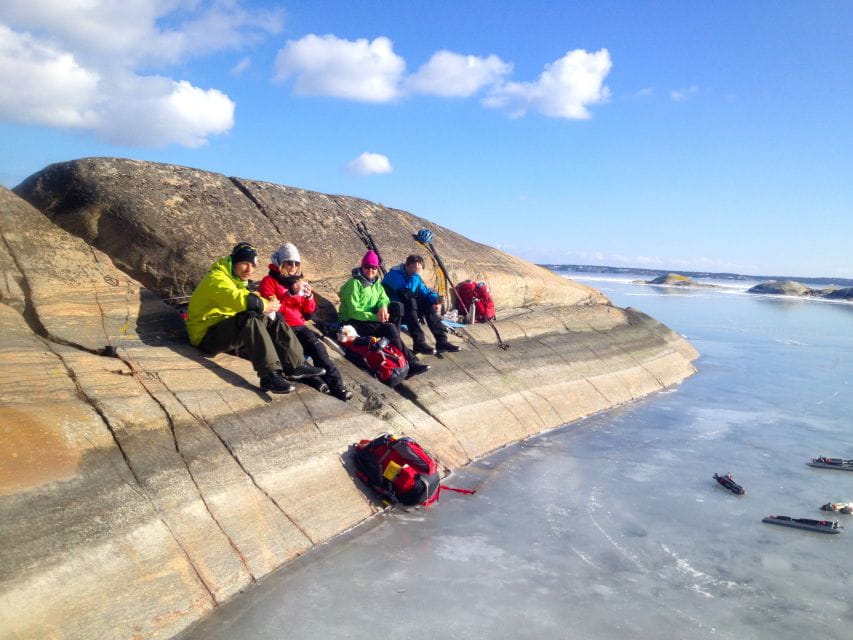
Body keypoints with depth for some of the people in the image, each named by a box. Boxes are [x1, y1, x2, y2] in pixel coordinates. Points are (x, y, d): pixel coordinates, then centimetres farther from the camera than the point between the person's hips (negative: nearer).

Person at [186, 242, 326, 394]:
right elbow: (238, 299, -32)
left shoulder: (236, 279, 18)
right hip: (207, 335, -9)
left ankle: (296, 365, -4)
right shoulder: (216, 278, -15)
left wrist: (268, 304, -8)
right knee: (250, 318, -34)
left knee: (272, 320, 0)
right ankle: (270, 375, -43)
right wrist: (264, 305, -21)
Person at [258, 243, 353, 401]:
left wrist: (309, 296, -3)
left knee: (316, 345, -26)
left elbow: (309, 314, 17)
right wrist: (290, 293, -19)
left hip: (299, 326, 4)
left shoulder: (299, 281, 19)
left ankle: (336, 383, -34)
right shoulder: (269, 281, 3)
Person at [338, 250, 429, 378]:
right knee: (390, 329, -25)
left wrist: (383, 307, -15)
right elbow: (354, 312, -19)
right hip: (353, 323, -7)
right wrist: (376, 317, -26)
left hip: (369, 320, 7)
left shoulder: (376, 283, 10)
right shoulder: (354, 284, -13)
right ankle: (410, 363, -20)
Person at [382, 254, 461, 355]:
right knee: (410, 301, -32)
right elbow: (407, 291, -32)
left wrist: (436, 299, -18)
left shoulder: (415, 276, 6)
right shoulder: (395, 274, -18)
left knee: (429, 302, -8)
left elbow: (425, 291, 2)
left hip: (407, 309, 8)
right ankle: (419, 343, -34)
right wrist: (415, 274, -27)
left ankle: (441, 340, -12)